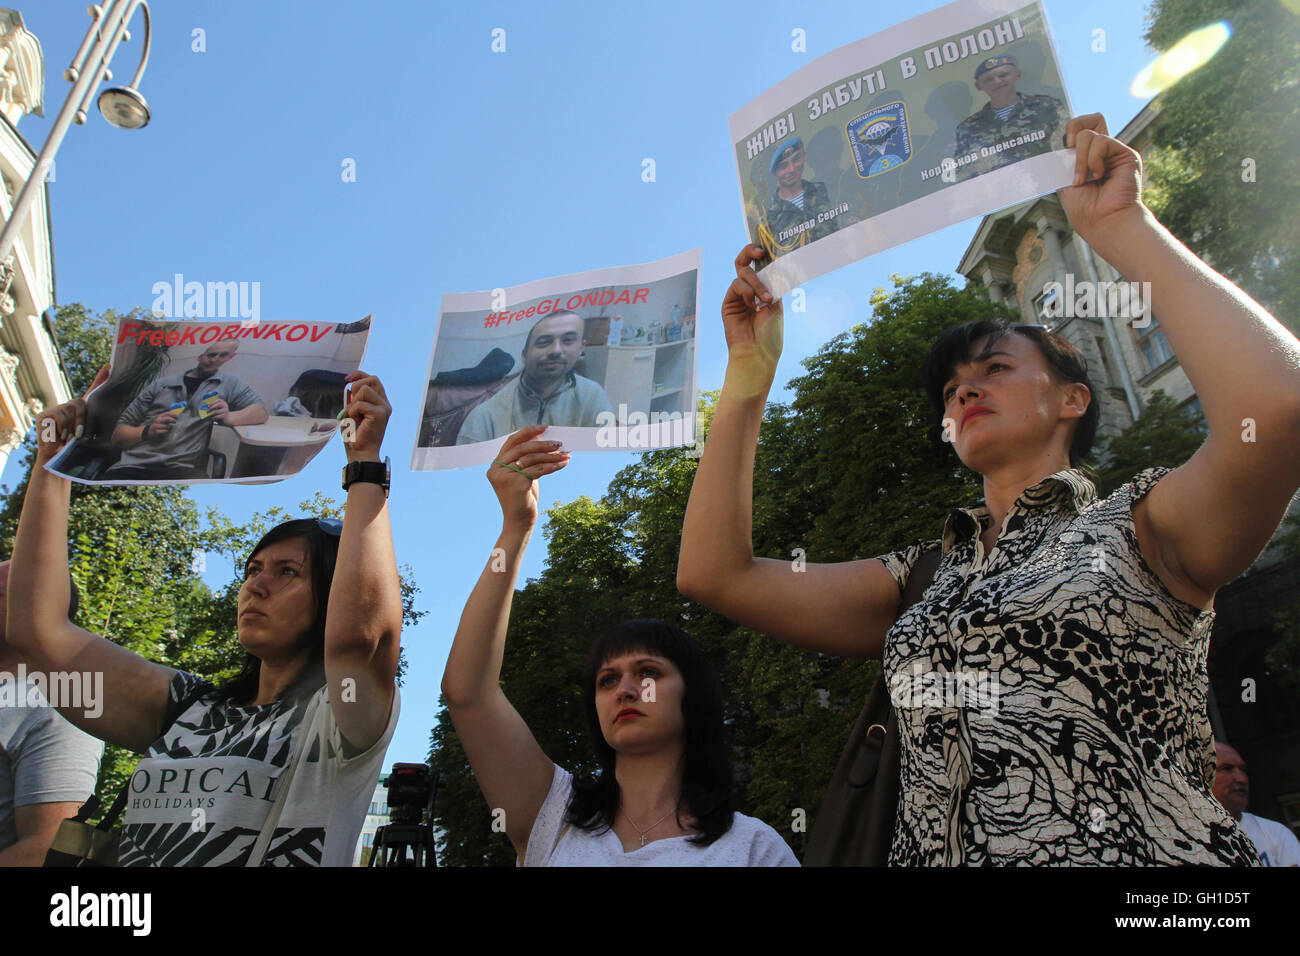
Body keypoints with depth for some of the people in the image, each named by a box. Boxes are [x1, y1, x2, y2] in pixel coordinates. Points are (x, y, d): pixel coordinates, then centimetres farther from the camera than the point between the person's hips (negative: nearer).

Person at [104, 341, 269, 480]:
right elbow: (118, 434, 17)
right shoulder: (162, 384, 17)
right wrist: (146, 431, -5)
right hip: (133, 464, 1)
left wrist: (228, 417, -11)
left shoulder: (228, 383, 17)